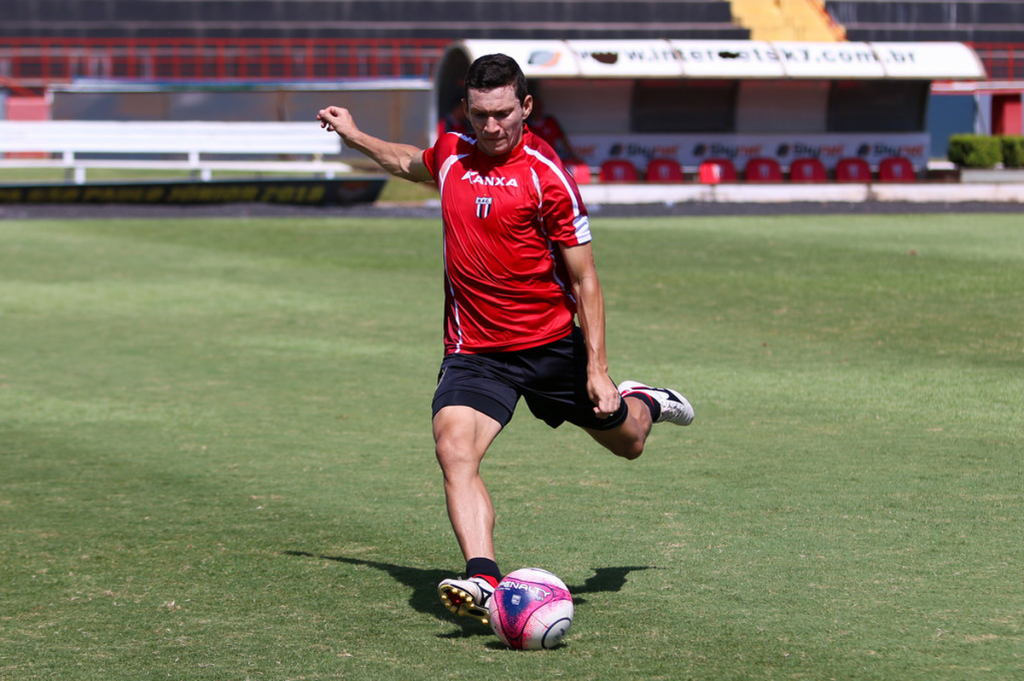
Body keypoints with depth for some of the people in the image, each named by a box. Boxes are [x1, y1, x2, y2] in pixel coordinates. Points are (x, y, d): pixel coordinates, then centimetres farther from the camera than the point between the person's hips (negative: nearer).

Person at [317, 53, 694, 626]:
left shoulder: (546, 175, -15)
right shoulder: (452, 154, 1)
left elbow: (584, 279, -12)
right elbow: (409, 164, 30)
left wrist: (597, 369, -16)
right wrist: (353, 135, 33)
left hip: (553, 344, -2)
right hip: (473, 352, 3)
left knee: (627, 443, 19)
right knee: (454, 450, -26)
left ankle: (642, 402, 56)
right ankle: (484, 579, -36)